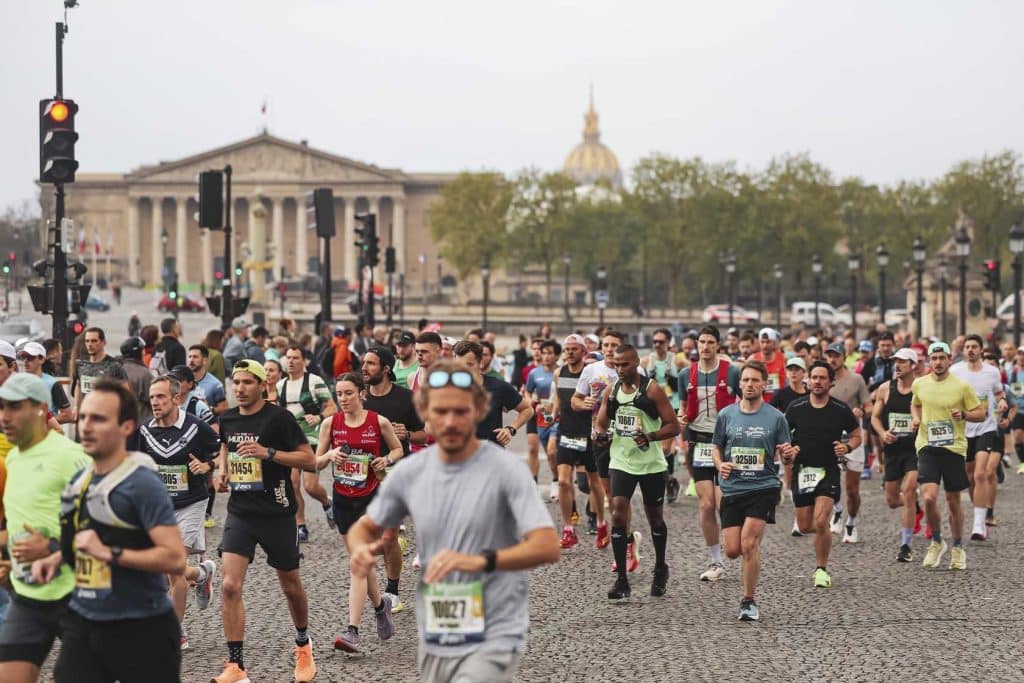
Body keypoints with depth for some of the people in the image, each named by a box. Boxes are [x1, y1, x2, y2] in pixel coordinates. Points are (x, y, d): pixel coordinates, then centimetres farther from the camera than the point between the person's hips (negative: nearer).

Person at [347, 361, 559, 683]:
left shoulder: (506, 469, -11)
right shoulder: (409, 472, 4)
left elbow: (547, 547, -18)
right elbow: (366, 526, 19)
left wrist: (481, 560, -33)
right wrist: (361, 548, -6)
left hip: (491, 641, -6)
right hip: (433, 643, 6)